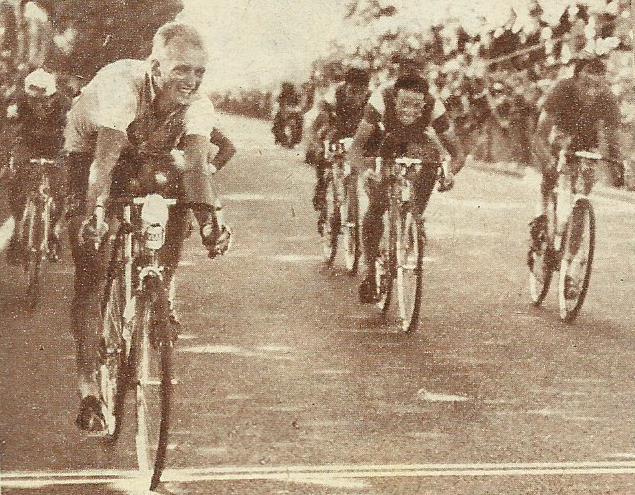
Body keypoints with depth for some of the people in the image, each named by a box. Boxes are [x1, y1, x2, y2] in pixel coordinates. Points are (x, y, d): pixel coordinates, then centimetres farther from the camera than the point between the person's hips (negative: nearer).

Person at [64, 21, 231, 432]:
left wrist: (210, 216, -54)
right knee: (92, 271, -14)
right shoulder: (121, 86, -36)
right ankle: (88, 388, -10)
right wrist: (95, 212, -62)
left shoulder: (197, 105, -24)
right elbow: (104, 159, -47)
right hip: (89, 154, -4)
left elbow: (195, 165, -36)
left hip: (147, 161, 4)